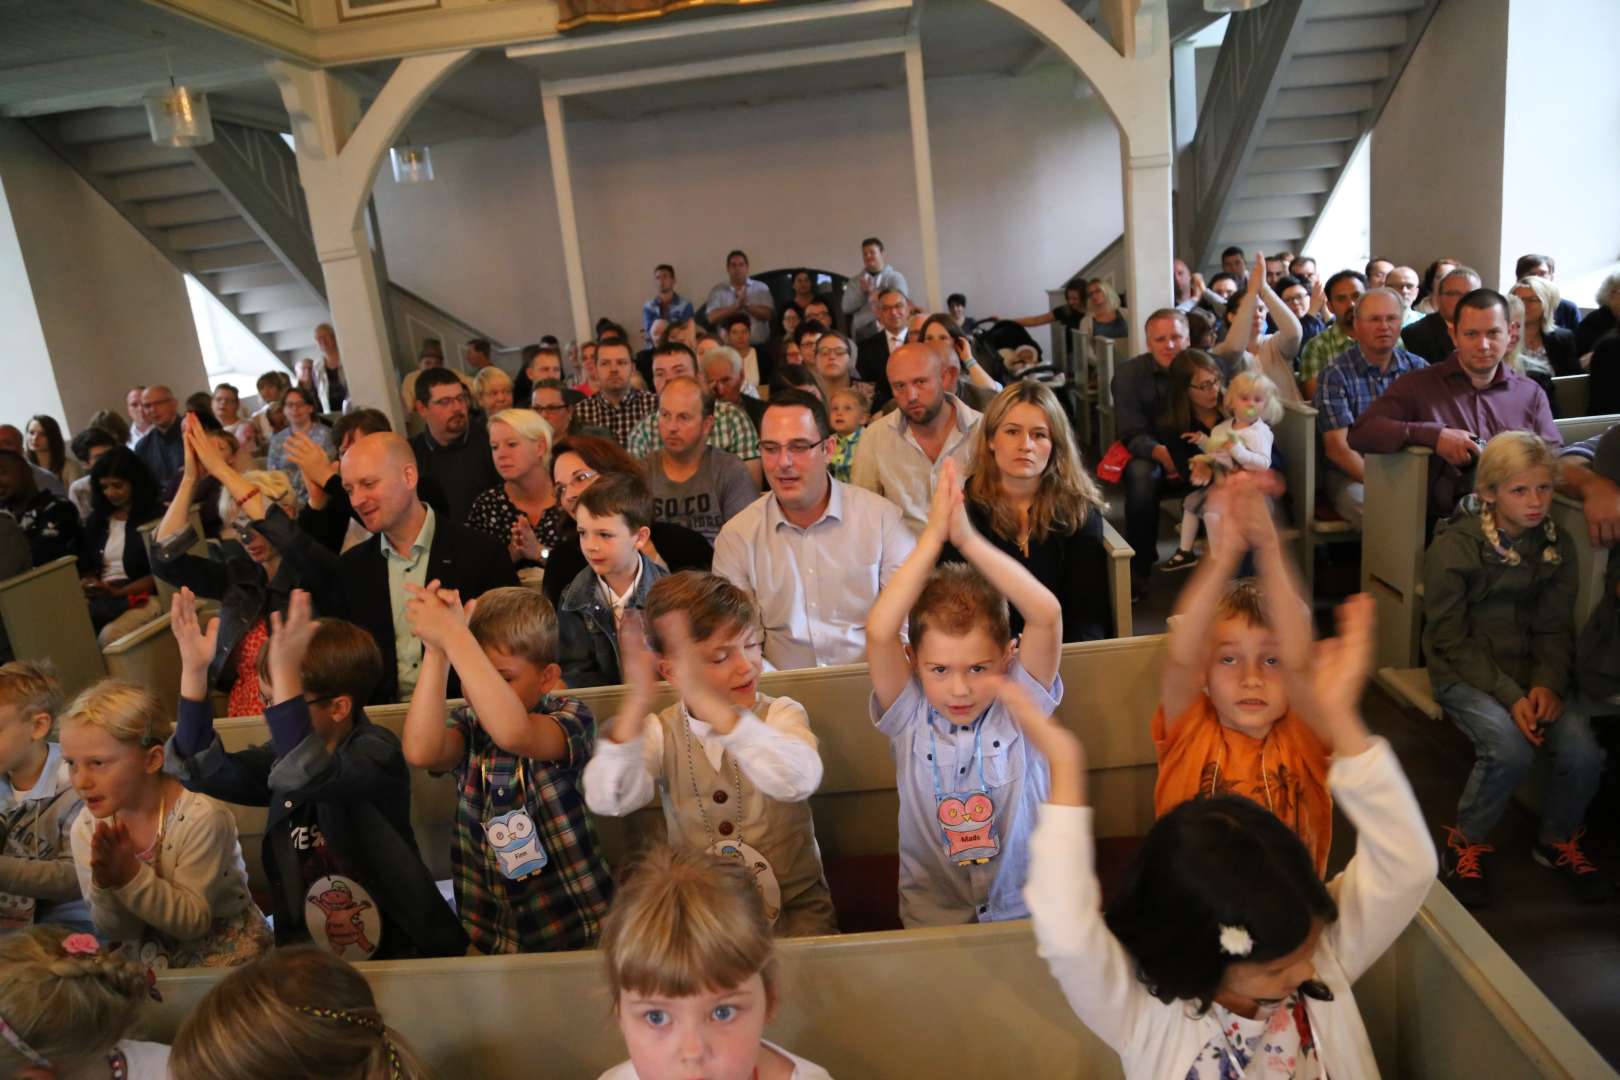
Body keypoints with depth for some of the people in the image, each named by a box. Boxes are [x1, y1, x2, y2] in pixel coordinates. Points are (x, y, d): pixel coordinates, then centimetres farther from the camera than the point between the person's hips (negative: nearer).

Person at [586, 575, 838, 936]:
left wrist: (706, 701, -40)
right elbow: (606, 801, -20)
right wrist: (637, 702, -33)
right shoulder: (661, 733, -2)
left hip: (794, 906, -1)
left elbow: (799, 781, -31)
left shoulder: (781, 714, -8)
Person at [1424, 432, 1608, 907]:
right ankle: (1466, 844, -2)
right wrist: (1510, 696, -20)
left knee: (1583, 752, -20)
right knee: (1510, 748, -30)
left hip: (1533, 670, 4)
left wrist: (1548, 683, -15)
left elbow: (1554, 628, 4)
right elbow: (1451, 640, -11)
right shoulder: (1452, 546, -12)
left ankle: (1558, 841, 12)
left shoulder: (1557, 545, 3)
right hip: (1465, 672, -4)